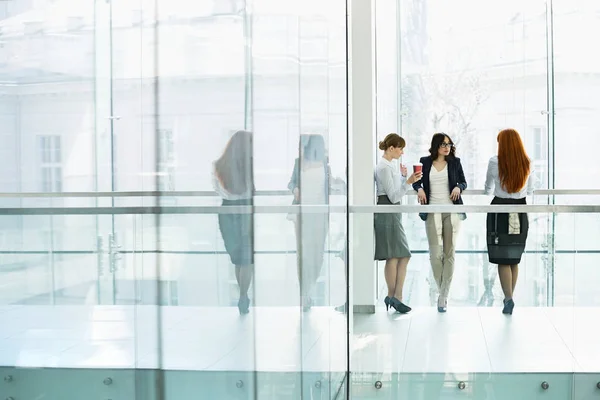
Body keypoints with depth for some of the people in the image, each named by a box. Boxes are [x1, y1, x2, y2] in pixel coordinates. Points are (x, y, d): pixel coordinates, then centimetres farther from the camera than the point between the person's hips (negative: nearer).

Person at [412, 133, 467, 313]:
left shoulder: (455, 162, 7)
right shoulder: (425, 162, 6)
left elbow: (463, 182, 14)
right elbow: (417, 181, 16)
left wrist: (458, 187, -8)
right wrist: (419, 189, -5)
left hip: (452, 212, 1)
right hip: (433, 212, -1)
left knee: (449, 254, -1)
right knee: (435, 254, -6)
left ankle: (443, 296, 4)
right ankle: (442, 292, 14)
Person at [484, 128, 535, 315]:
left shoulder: (495, 162, -9)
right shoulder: (526, 163, 2)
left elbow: (488, 189, 4)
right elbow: (530, 190, 12)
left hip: (500, 210, -4)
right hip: (520, 211, 4)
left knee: (502, 259, 1)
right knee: (514, 258, 14)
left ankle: (509, 298, -8)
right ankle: (509, 298, 21)